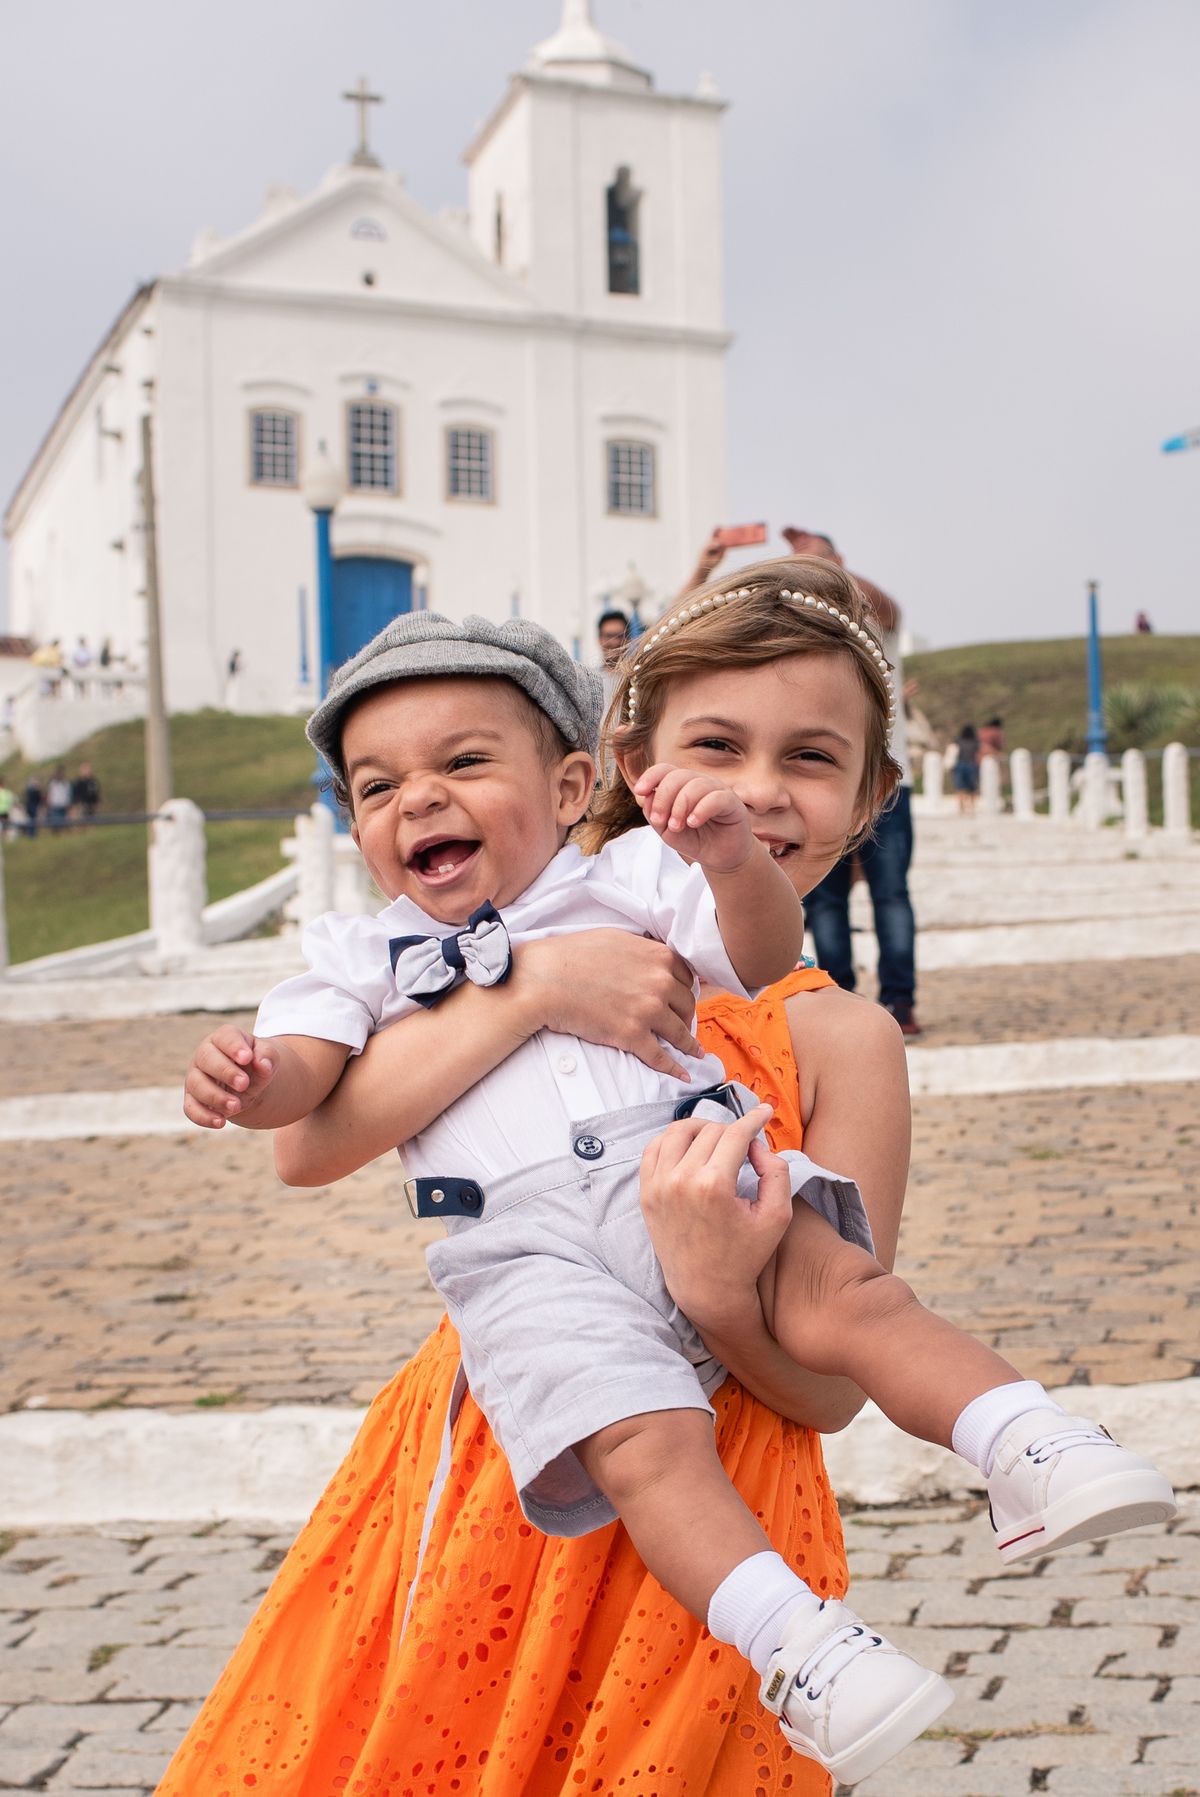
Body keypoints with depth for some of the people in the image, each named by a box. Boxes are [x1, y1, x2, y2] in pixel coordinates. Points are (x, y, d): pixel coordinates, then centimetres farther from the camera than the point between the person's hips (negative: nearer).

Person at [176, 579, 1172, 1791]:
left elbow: (761, 950, 9)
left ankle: (1031, 1447, -23)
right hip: (526, 1250, -1)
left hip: (683, 1181, 1)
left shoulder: (624, 880, 19)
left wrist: (731, 857, -12)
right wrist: (256, 1078, -14)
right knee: (643, 1442, -26)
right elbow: (305, 1065, 10)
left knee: (846, 1293, -24)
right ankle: (797, 1651, -31)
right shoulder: (367, 955, 24)